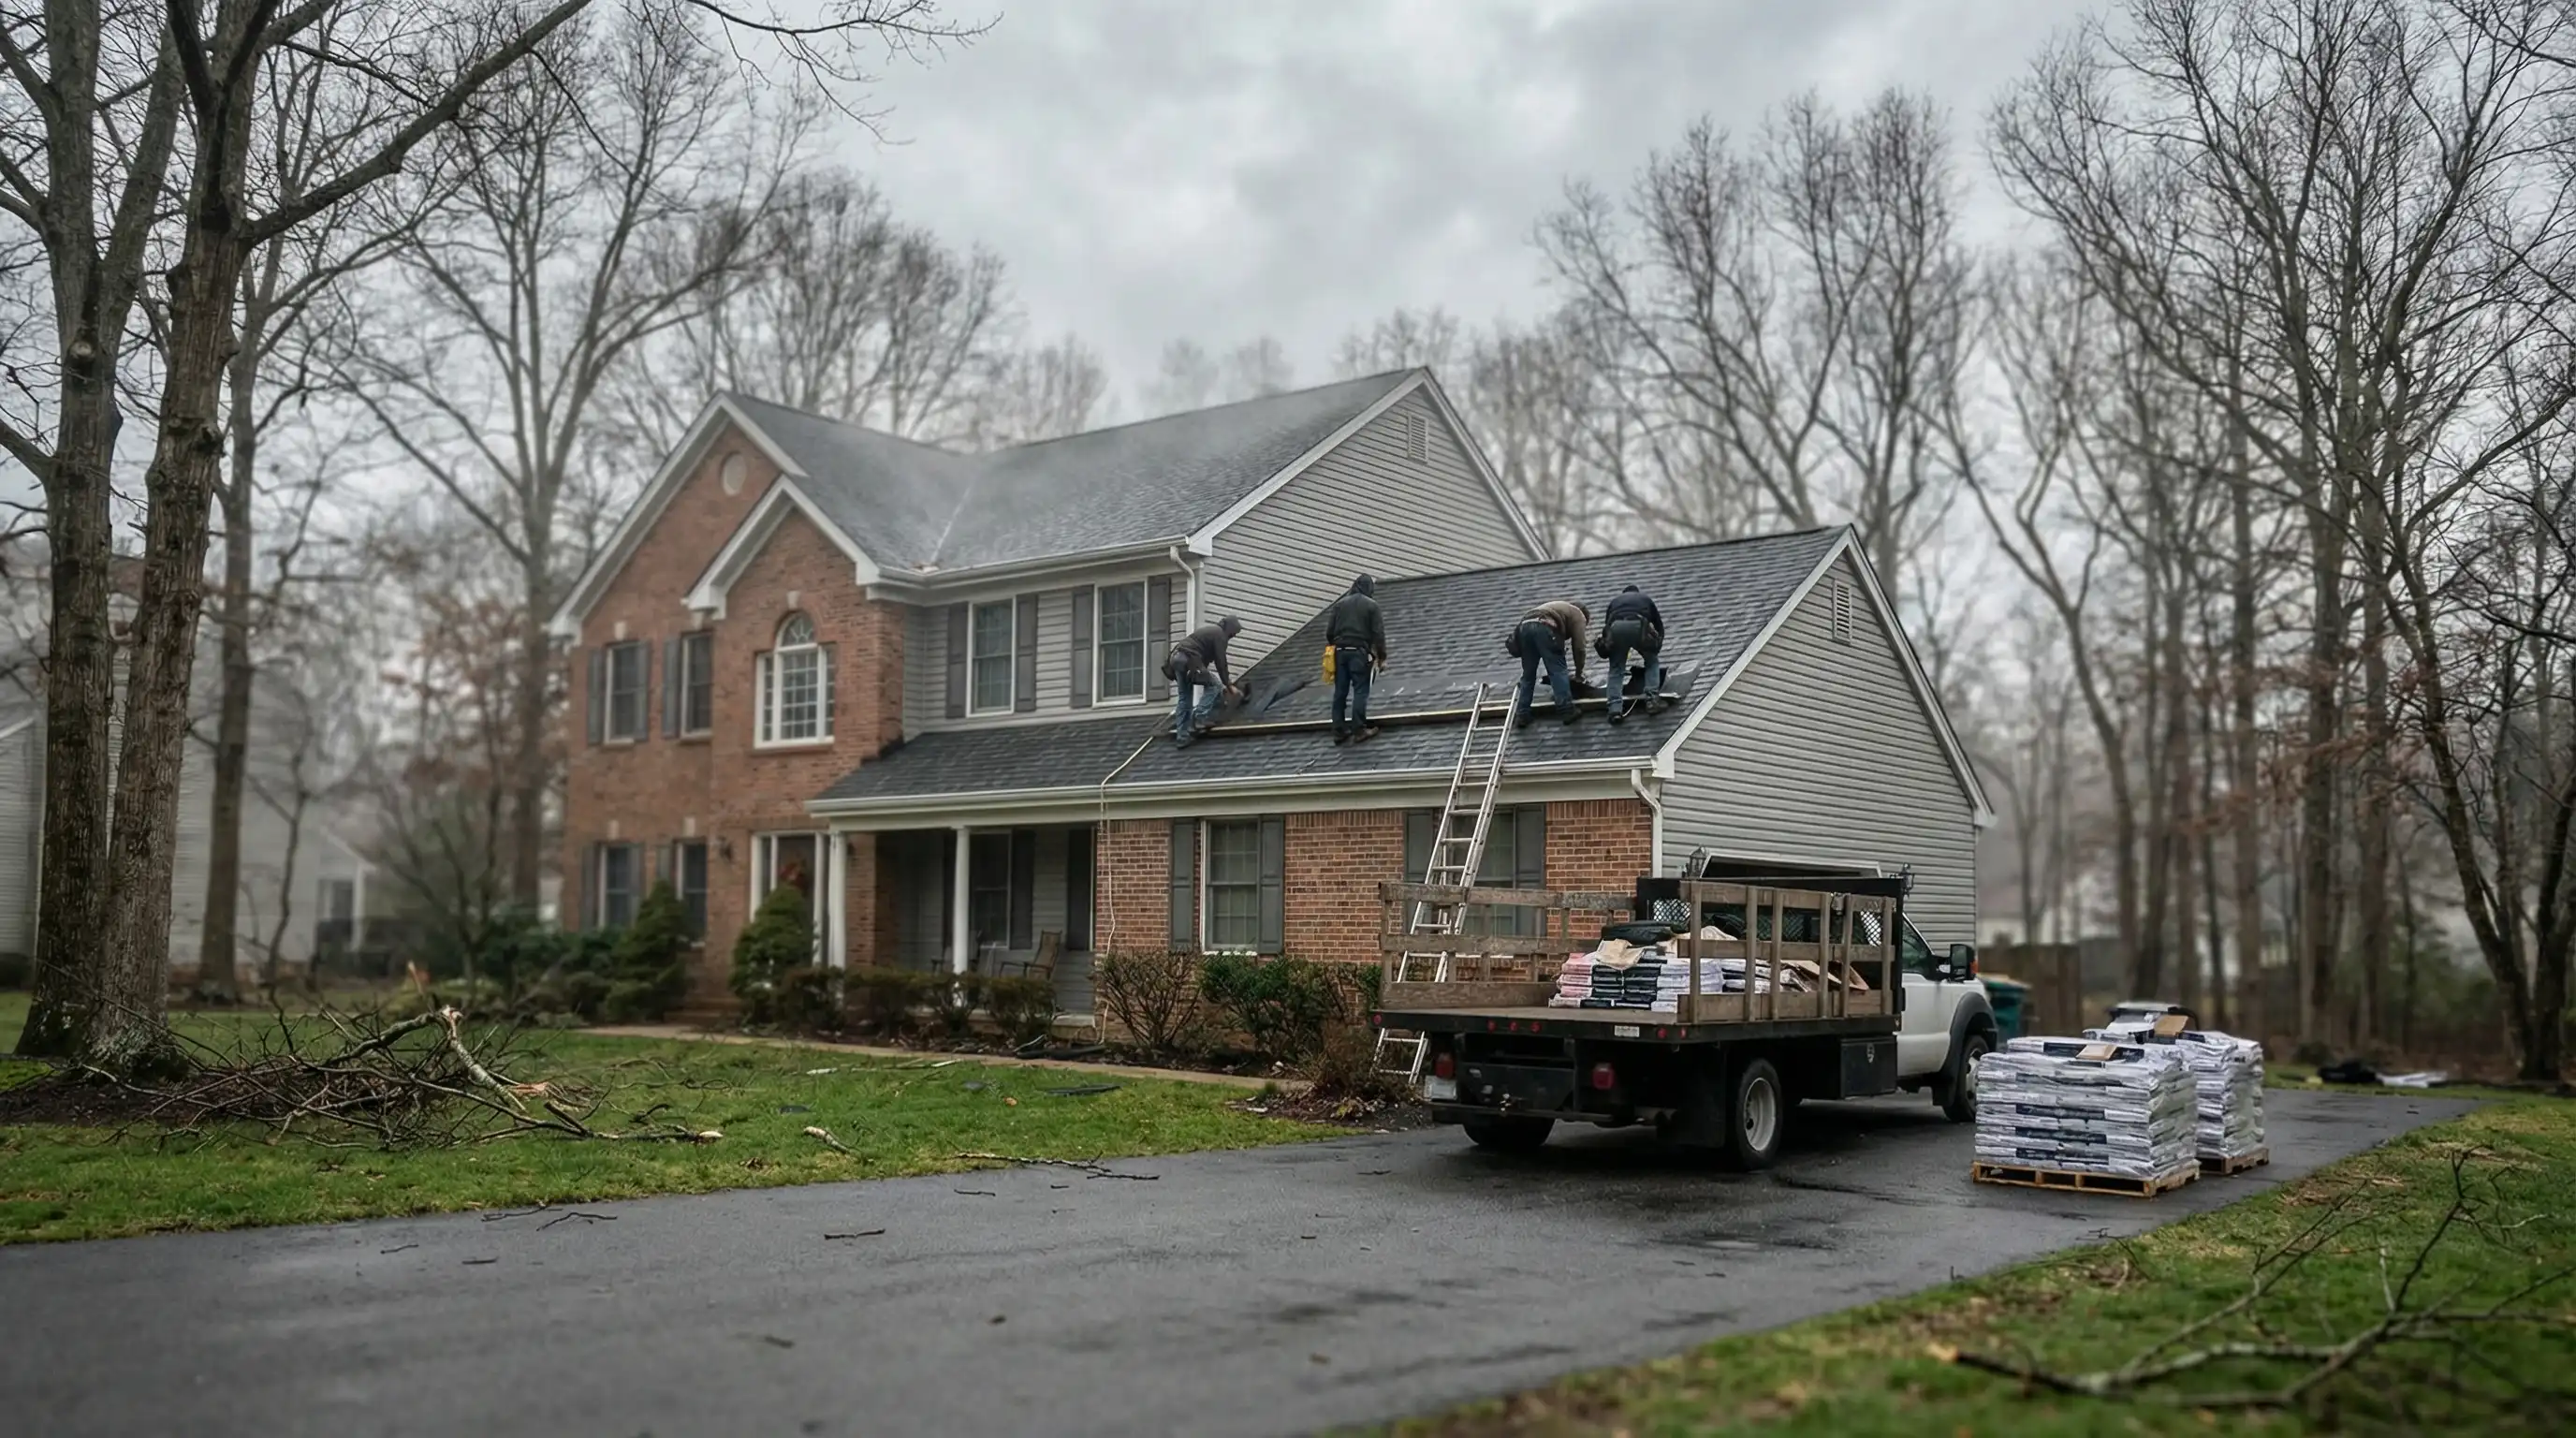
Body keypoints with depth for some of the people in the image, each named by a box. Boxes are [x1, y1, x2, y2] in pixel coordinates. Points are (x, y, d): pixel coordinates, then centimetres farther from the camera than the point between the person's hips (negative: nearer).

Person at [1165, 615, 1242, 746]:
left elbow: (1204, 658, 32)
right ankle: (1198, 719, -10)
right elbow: (1220, 661, -3)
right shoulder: (1219, 634, 0)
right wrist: (1228, 684, 6)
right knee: (1213, 686, 0)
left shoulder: (1209, 630, 30)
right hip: (1188, 659, -10)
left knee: (1184, 698, 12)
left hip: (1176, 657, 10)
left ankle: (1182, 735, 9)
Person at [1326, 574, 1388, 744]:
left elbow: (1329, 631, 12)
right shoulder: (1371, 605, 1)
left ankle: (1339, 731, 5)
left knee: (1340, 692, 5)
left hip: (1340, 651, 4)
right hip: (1359, 652, -4)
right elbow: (1378, 633, -4)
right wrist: (1381, 656, 1)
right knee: (1360, 691, -4)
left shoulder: (1340, 604, 13)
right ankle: (1358, 730, -9)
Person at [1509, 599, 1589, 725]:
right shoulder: (1578, 615, 23)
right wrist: (1579, 672, 27)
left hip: (1525, 626, 7)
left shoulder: (1558, 607, 43)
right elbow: (1578, 647, 16)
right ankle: (1567, 711, -6)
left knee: (1528, 674, 13)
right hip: (1544, 628, -7)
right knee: (1558, 671, -1)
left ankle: (1522, 715, 12)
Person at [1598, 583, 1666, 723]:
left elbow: (1606, 626, 35)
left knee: (1616, 669, 14)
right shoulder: (1645, 599, 38)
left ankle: (1615, 710, 0)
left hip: (1616, 628, 1)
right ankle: (1652, 700, 8)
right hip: (1638, 626, -1)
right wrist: (1656, 648, 51)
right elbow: (1659, 626, 39)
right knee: (1652, 662, 22)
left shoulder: (1615, 601, 39)